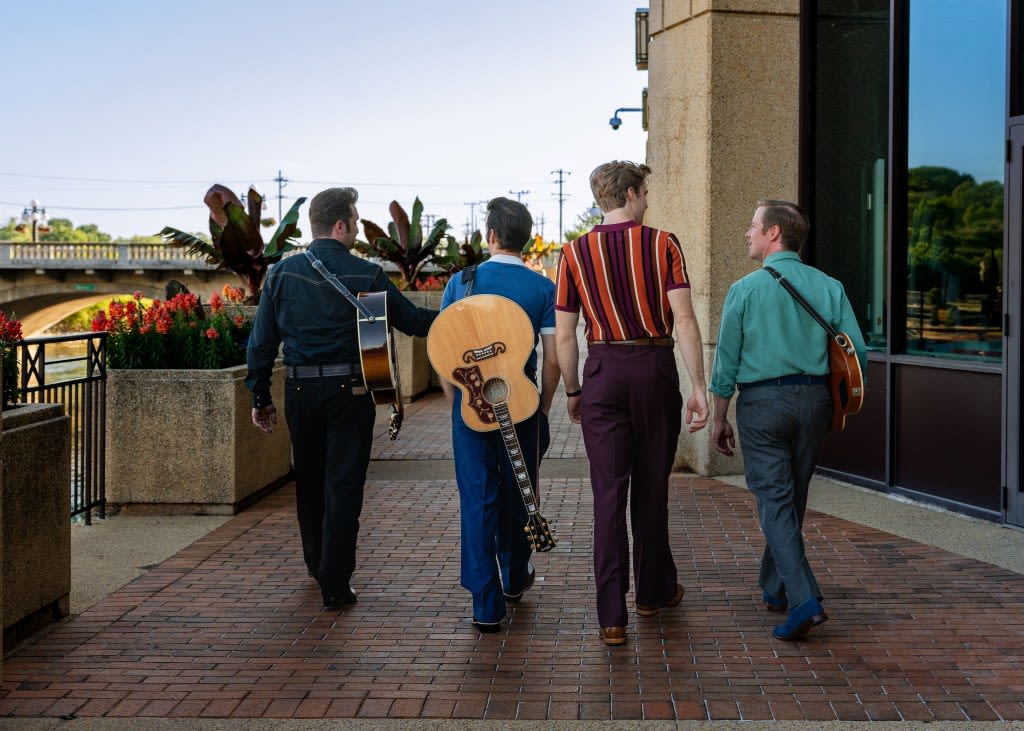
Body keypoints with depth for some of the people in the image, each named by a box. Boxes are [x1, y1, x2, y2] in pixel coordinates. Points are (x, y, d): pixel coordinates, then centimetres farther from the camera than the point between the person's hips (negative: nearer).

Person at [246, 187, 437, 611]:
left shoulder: (282, 273, 0)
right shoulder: (366, 275, -7)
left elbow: (262, 341, 2)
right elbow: (411, 321, 1)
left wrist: (260, 397, 9)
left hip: (299, 393, 3)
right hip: (349, 392, -3)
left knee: (308, 482, 19)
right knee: (343, 488, 0)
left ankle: (318, 568, 36)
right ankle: (335, 586, -1)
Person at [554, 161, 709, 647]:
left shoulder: (575, 253, 2)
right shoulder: (662, 244, -2)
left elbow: (564, 336, 3)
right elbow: (684, 320, -11)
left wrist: (573, 392, 14)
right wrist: (699, 387, -9)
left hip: (603, 370, 0)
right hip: (656, 368, 0)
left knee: (609, 492, 1)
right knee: (651, 487, 15)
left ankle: (612, 616, -5)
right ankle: (654, 591, 30)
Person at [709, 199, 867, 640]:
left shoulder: (745, 290, -6)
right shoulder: (829, 288, 2)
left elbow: (726, 362, -3)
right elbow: (857, 352, 1)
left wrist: (720, 419, 7)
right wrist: (840, 406, 14)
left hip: (762, 403, -4)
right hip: (814, 401, 4)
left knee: (774, 500, -2)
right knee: (793, 498, 17)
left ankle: (804, 599, -16)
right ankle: (774, 588, 30)